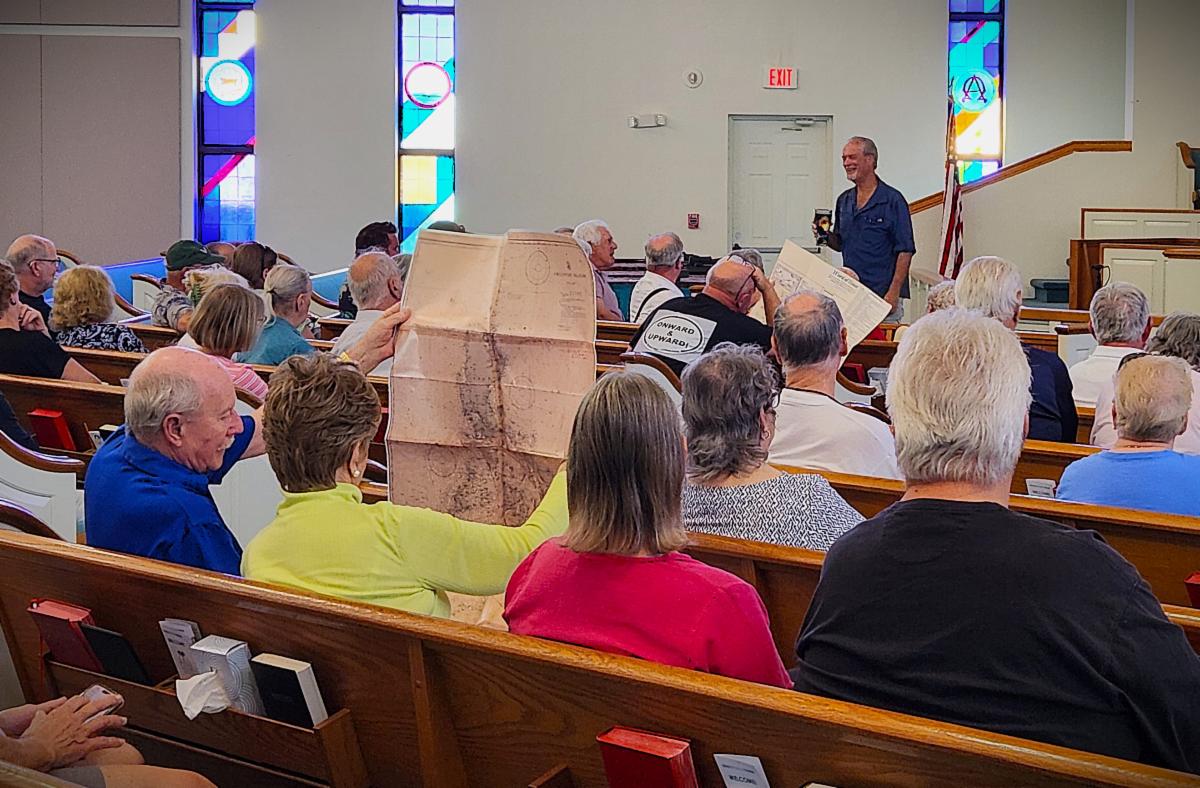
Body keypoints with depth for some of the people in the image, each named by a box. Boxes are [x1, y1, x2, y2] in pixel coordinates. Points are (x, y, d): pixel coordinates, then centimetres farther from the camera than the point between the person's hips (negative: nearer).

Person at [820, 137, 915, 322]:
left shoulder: (892, 200, -6)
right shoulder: (843, 200, 14)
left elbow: (905, 251, -9)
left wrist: (893, 293, -16)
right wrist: (826, 236, 0)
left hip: (882, 296, -6)